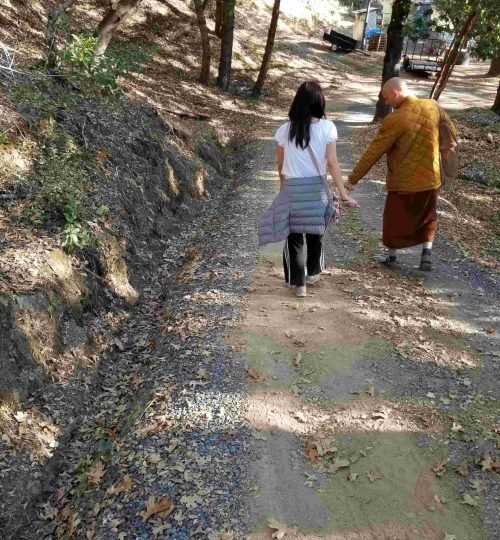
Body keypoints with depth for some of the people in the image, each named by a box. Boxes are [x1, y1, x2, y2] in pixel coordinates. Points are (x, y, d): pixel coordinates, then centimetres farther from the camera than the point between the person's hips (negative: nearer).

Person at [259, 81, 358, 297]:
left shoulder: (285, 130, -3)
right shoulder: (327, 127, -7)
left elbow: (281, 165, 6)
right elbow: (332, 163, -11)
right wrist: (343, 193, -9)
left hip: (292, 189, 0)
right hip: (317, 188, 1)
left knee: (294, 236, 9)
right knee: (315, 232, 21)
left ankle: (299, 283, 12)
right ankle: (313, 273, 38)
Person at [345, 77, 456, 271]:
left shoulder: (395, 120, -19)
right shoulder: (432, 106, -2)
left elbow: (373, 153, -17)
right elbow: (451, 131, 12)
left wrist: (353, 178, -10)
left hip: (403, 182, -5)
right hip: (430, 178, 5)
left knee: (394, 219, 16)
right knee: (428, 217, 24)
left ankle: (391, 257, 29)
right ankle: (427, 253, 11)